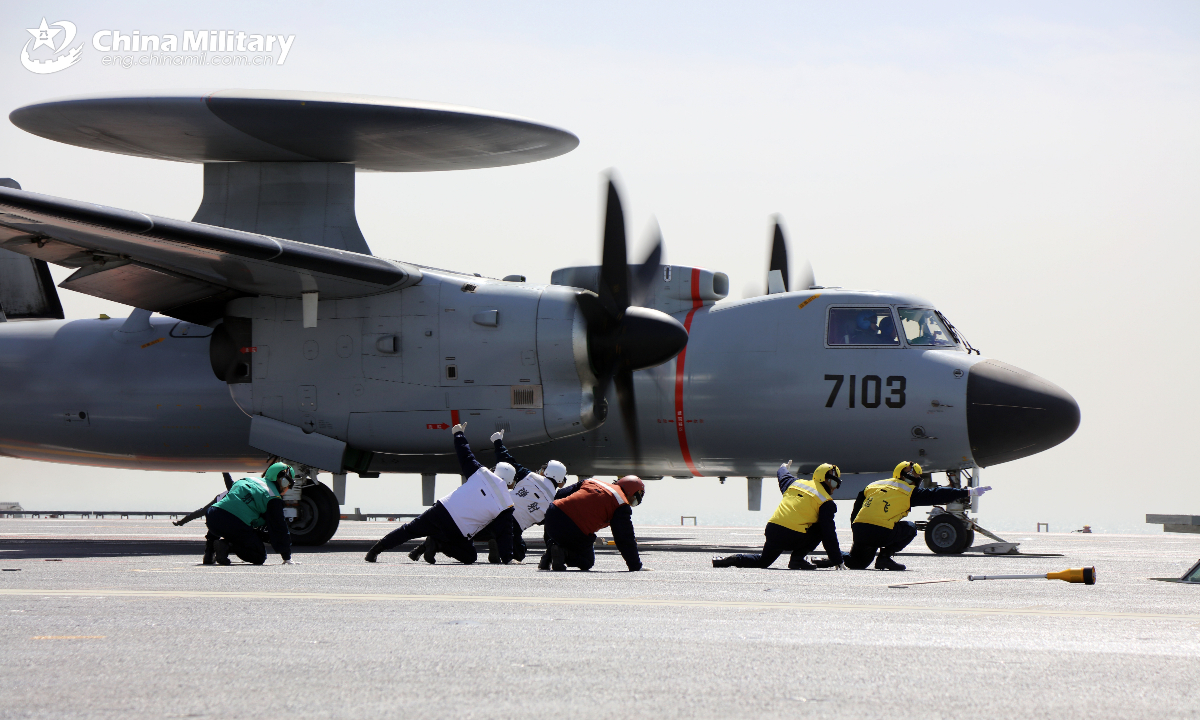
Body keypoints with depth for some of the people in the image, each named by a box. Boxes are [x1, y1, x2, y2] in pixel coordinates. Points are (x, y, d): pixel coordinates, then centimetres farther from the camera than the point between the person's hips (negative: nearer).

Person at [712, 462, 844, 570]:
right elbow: (829, 534, -4)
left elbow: (783, 477, 41)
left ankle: (724, 561, 11)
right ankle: (797, 558, 5)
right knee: (821, 528, 12)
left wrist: (783, 468, 67)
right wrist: (837, 561, 0)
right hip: (793, 538, -6)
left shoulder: (796, 483, 16)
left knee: (762, 561, 27)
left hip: (772, 530, 6)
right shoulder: (826, 503, 0)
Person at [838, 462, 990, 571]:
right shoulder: (909, 492, 8)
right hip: (882, 533, -6)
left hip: (859, 529, 6)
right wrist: (969, 492, 12)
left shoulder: (872, 486, 24)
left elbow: (856, 509, 25)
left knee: (858, 563, 30)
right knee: (909, 528, 21)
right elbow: (936, 495, 9)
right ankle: (885, 556, 6)